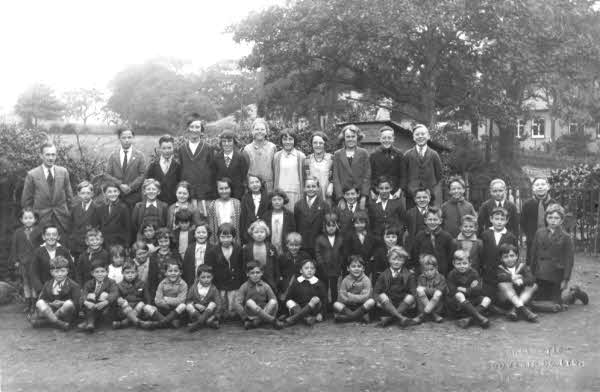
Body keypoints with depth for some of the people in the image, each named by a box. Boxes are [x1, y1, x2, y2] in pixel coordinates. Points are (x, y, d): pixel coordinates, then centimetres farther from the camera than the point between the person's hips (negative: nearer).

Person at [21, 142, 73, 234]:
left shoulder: (63, 172, 4)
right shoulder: (32, 175, -3)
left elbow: (69, 195, 12)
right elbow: (26, 201, 3)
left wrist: (69, 213, 8)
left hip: (62, 219, 2)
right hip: (41, 220, -2)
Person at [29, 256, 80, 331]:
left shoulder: (73, 285, 2)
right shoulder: (47, 285, 13)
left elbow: (76, 302, -8)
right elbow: (40, 299, 5)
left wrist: (62, 303, -23)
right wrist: (51, 304, -14)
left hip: (66, 313, -2)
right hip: (49, 310, 2)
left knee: (69, 303, -33)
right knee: (40, 303, -24)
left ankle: (40, 320, -27)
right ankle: (60, 324, -39)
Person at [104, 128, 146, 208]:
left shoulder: (139, 155, 3)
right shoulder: (113, 155, 9)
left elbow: (142, 174, -1)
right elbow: (107, 174, 4)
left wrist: (130, 187, -12)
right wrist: (120, 184, -10)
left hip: (134, 195, -1)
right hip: (116, 194, 1)